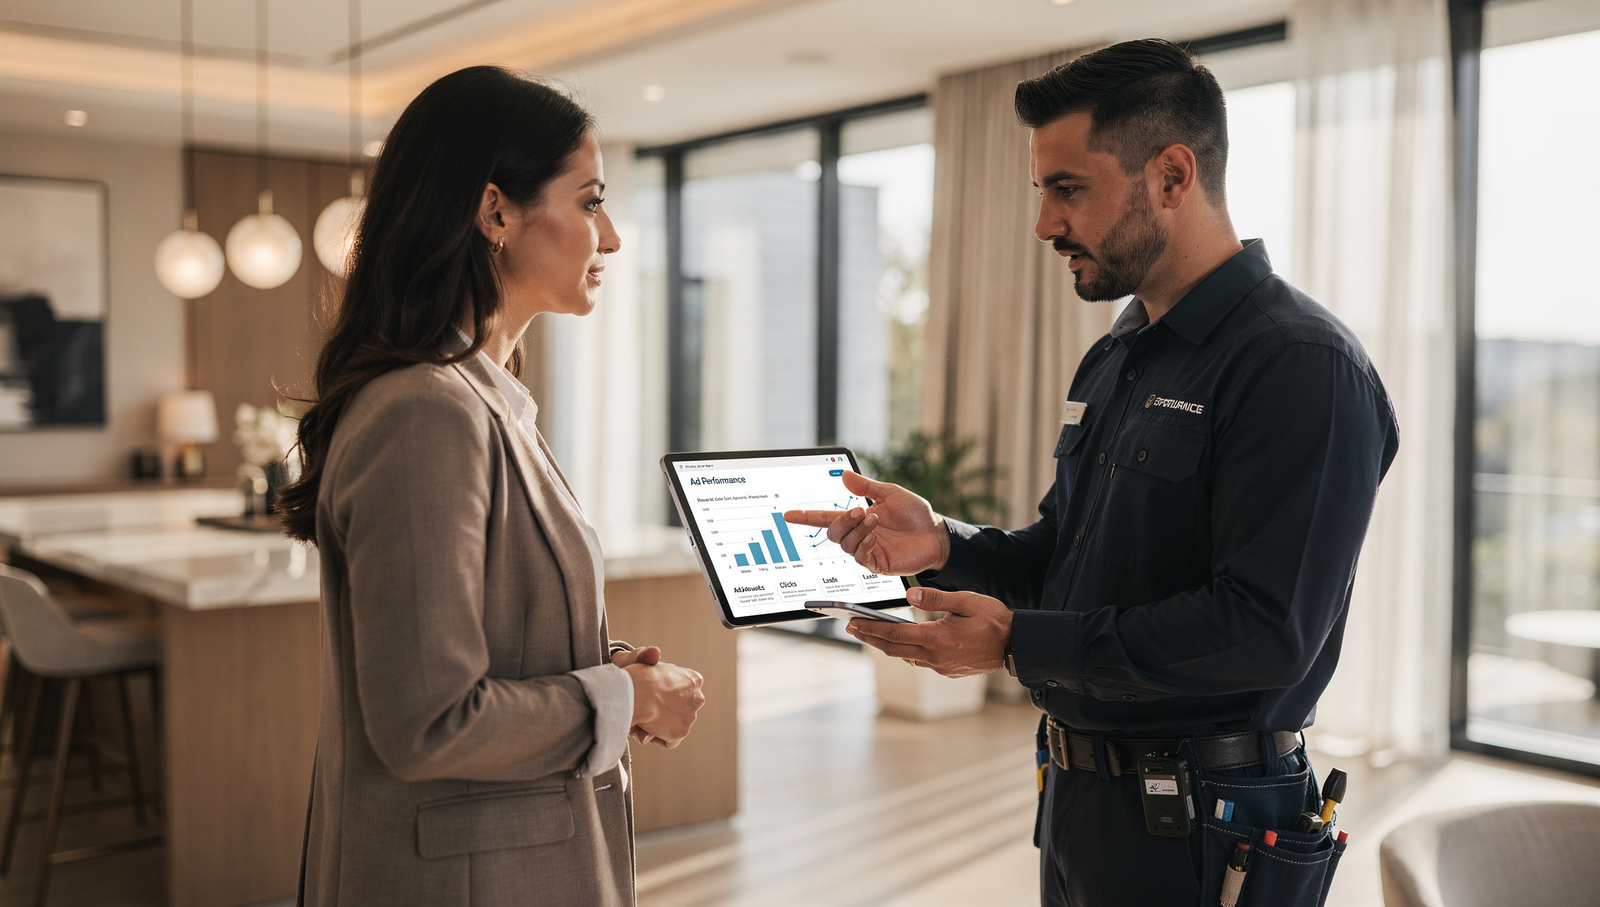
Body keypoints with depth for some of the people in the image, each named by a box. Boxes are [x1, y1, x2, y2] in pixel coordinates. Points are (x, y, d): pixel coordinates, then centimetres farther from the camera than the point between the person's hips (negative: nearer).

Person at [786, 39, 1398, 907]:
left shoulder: (1302, 366, -19)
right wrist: (944, 546, -4)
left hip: (1197, 832, -8)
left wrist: (1019, 643, -24)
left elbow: (1264, 630, -26)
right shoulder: (1114, 358, 10)